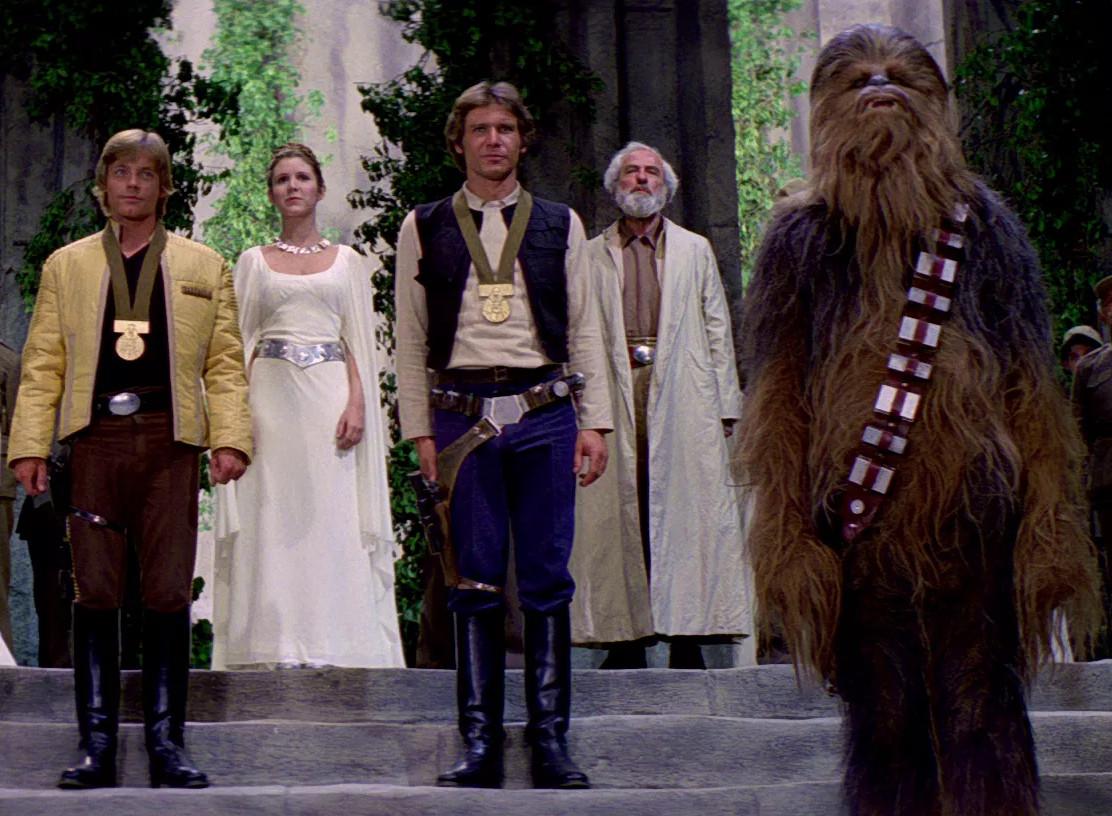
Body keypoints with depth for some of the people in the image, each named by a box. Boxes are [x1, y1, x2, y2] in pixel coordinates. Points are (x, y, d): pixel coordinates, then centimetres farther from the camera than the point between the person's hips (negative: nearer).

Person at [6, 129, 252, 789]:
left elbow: (225, 363, 9)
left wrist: (231, 437, -4)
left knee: (169, 594, -3)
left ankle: (167, 742, 4)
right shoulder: (66, 266, 17)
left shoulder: (204, 268, 15)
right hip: (97, 438, 1)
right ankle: (98, 745, 3)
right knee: (95, 593, -2)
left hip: (171, 442, 0)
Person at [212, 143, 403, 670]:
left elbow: (359, 343, 9)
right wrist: (240, 410, -5)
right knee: (272, 522, -6)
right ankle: (275, 650, -5)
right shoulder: (253, 262, 13)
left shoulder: (348, 262, 13)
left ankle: (334, 650, -5)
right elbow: (241, 341, 9)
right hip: (271, 397, 0)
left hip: (330, 398, 0)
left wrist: (357, 404, -6)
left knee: (333, 522, -6)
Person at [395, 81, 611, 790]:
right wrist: (422, 433, 2)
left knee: (548, 582, 1)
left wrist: (596, 422, 3)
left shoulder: (559, 225, 12)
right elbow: (411, 341, 9)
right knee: (475, 584, 1)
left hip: (543, 412, 1)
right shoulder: (425, 228, 10)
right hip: (462, 415, 0)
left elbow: (584, 331, 12)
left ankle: (551, 742, 6)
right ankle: (480, 744, 6)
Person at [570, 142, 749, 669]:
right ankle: (626, 638, 0)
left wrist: (725, 405, 5)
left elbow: (716, 328, 13)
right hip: (614, 394, 0)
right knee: (618, 514, -3)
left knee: (687, 512, -5)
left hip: (682, 399, 0)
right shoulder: (591, 257, 15)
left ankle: (687, 639, -4)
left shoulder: (695, 251, 17)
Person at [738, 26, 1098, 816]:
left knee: (977, 709, -1)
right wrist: (790, 541, -3)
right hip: (861, 523, 0)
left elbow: (1032, 393, 6)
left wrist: (1048, 525, -1)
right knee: (884, 716, 4)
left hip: (972, 514, 0)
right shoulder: (802, 239, 6)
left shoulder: (982, 226, 8)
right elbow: (778, 403, 5)